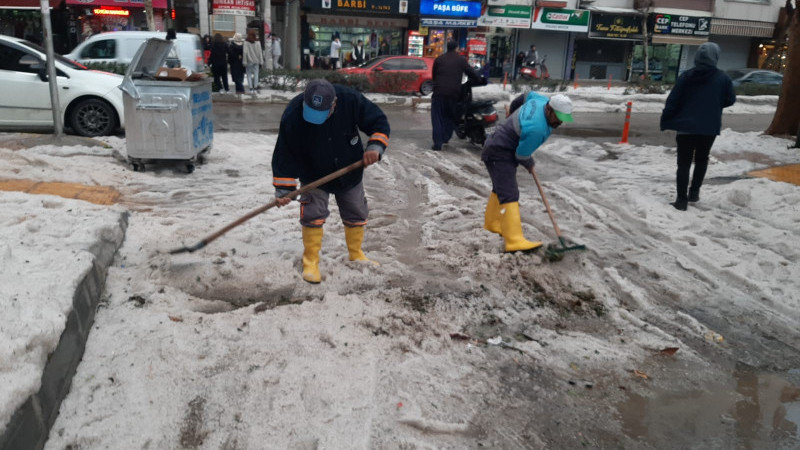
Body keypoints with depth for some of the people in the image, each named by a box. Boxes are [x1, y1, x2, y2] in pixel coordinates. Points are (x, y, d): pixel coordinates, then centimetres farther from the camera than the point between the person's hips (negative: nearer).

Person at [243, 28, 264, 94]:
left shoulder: (246, 43, -9)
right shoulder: (257, 43, -1)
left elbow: (245, 53, -11)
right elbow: (260, 53, 2)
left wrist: (244, 63, -6)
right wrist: (260, 62, 9)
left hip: (249, 62, -2)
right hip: (256, 62, 2)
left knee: (249, 75, 5)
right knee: (256, 74, 7)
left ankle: (251, 88, -2)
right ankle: (255, 88, 5)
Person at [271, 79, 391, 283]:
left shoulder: (351, 100, -26)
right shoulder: (292, 116, -27)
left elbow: (379, 122, -13)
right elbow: (285, 155, -19)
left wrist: (375, 146, -29)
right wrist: (283, 189, -20)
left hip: (350, 172, 2)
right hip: (314, 175, -2)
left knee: (356, 215, 12)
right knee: (313, 215, -11)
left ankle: (356, 254, 35)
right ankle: (311, 262, 9)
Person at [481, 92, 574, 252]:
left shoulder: (542, 101, -4)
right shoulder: (537, 129, -31)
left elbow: (526, 96, 18)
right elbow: (522, 155, -21)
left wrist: (513, 113, 36)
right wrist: (529, 165, 2)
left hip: (498, 148, 11)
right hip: (500, 155, -11)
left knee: (501, 188, 23)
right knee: (509, 195, -19)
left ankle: (492, 222, 40)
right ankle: (514, 240, -26)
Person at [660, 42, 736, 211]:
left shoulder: (686, 76, -6)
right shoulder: (723, 78, -3)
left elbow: (672, 100, -7)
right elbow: (730, 100, 6)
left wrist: (665, 121, 1)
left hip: (686, 126, -1)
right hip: (709, 127, 1)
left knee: (684, 162, 3)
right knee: (701, 159, 22)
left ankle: (682, 199, 1)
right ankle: (694, 192, 24)